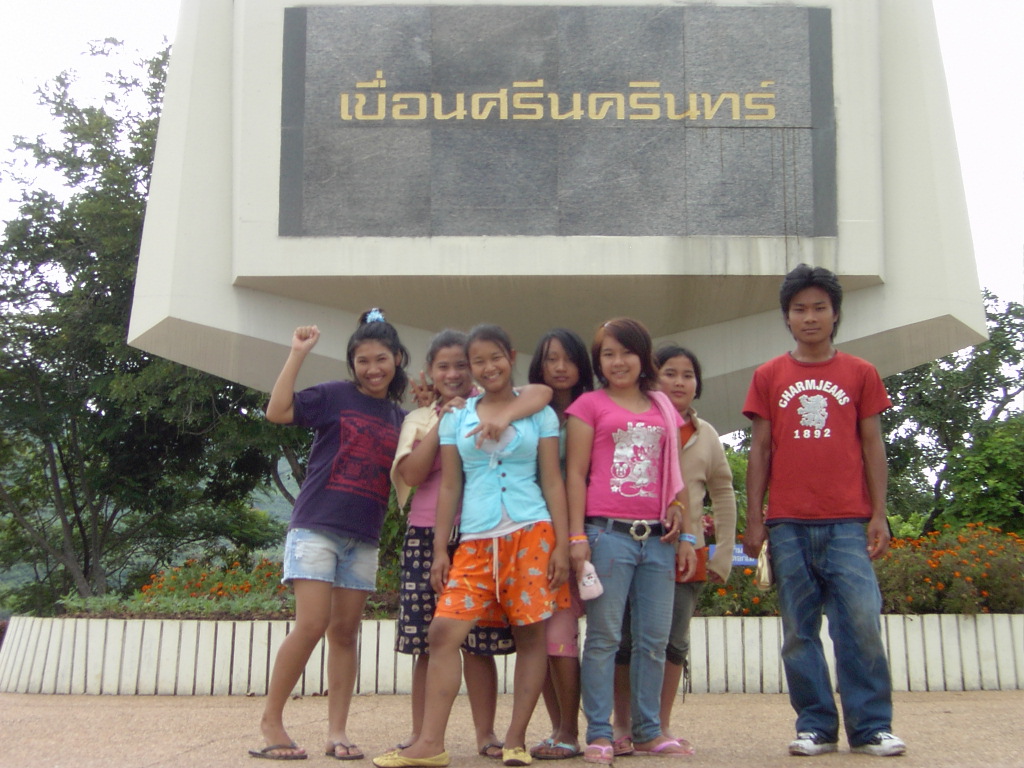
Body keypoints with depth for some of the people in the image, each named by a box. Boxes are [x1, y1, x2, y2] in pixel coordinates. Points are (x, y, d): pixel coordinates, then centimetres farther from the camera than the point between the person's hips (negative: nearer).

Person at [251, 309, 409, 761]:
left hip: (364, 537, 5)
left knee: (345, 631, 5)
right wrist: (297, 354, -15)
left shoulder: (401, 418, 12)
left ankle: (337, 731, 9)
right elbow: (277, 411, -14)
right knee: (311, 625, -12)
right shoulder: (334, 396, -1)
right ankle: (271, 719, 2)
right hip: (316, 526, -5)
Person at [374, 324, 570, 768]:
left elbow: (552, 481, 4)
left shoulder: (539, 414, 8)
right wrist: (440, 550, 7)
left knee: (530, 634, -1)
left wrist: (561, 544, -3)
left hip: (531, 534, -2)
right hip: (476, 541, 2)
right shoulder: (455, 419, 13)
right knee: (444, 632, -9)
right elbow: (449, 487, 12)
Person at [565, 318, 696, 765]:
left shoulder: (664, 410, 17)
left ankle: (648, 731, 16)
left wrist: (686, 536, 13)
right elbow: (575, 473, -1)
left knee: (655, 639, 7)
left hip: (657, 536, 4)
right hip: (608, 532, -4)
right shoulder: (590, 405, 4)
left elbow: (675, 478, 18)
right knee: (604, 636, -2)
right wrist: (576, 535, -9)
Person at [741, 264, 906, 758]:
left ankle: (871, 727, 3)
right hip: (788, 524, 1)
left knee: (861, 622, -7)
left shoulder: (860, 374, 9)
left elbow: (872, 447, 8)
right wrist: (754, 519, 3)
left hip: (848, 522, -1)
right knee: (799, 630, 3)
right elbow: (760, 450, 8)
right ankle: (814, 727, 11)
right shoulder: (768, 377, 9)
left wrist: (878, 515, 1)